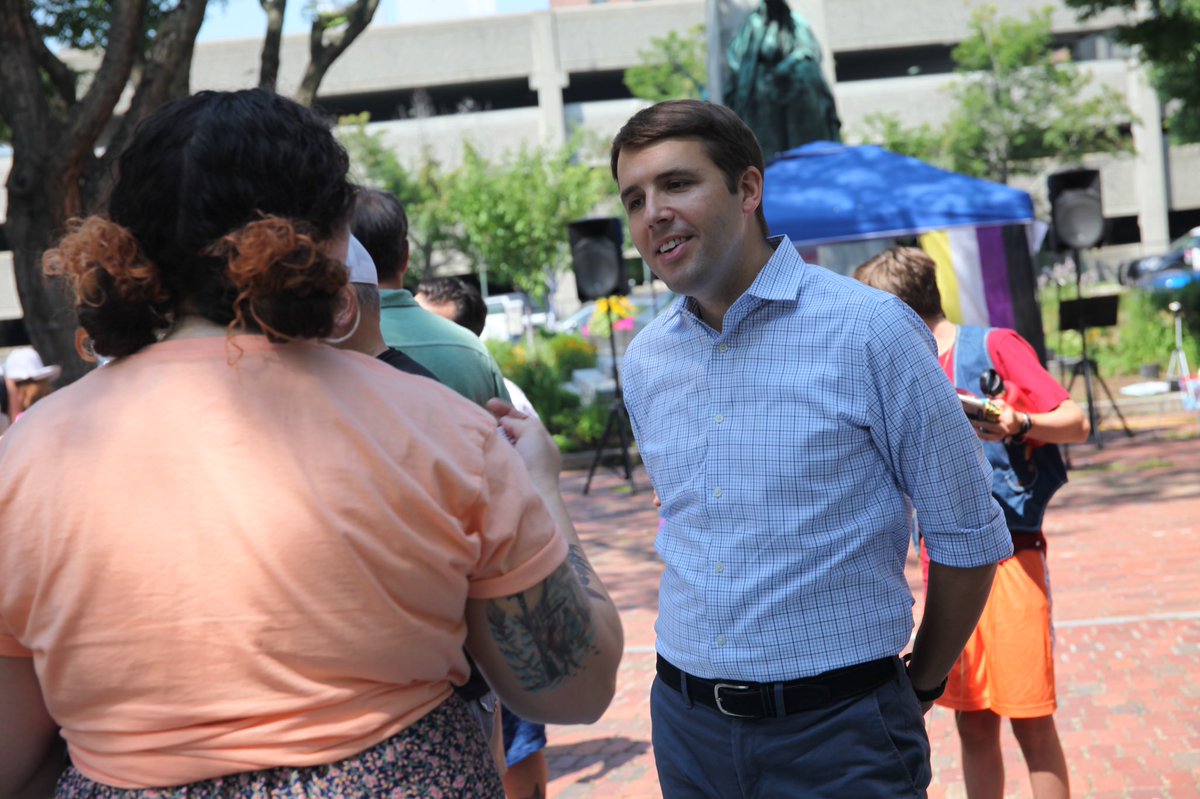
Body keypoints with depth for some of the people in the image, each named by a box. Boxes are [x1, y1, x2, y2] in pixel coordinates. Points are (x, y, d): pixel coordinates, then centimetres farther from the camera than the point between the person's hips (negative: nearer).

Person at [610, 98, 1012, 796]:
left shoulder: (872, 331, -12)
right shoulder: (644, 362, 4)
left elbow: (967, 535, -5)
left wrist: (921, 687, 4)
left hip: (839, 725, -4)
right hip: (687, 723, 5)